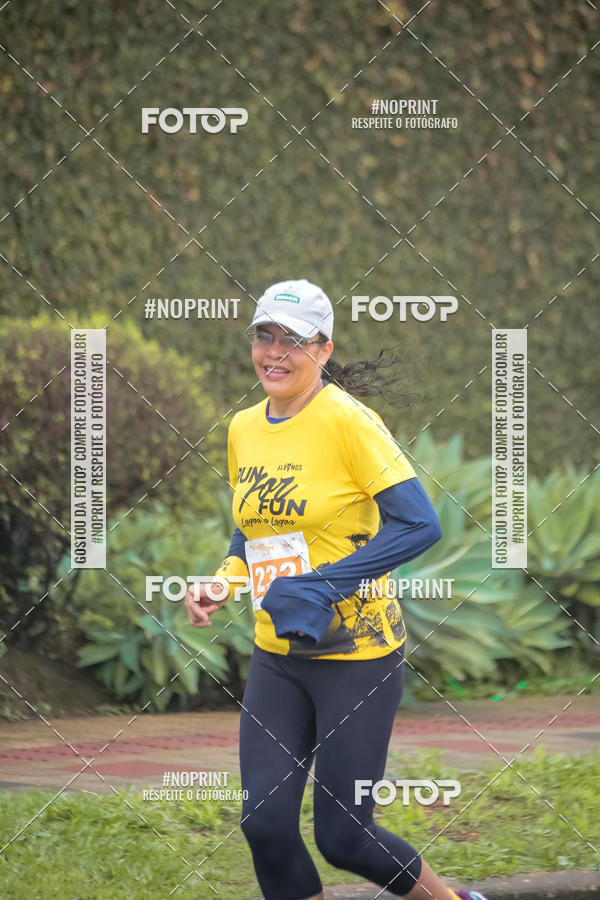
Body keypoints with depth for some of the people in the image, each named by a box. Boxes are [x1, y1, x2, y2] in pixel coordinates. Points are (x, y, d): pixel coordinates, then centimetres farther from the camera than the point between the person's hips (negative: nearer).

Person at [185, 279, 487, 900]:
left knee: (341, 837, -2)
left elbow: (421, 525, -19)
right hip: (275, 656, 6)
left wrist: (322, 586, -23)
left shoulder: (346, 419, -14)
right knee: (264, 824, -1)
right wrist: (224, 581, 1)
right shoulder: (242, 429, 6)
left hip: (358, 654, -6)